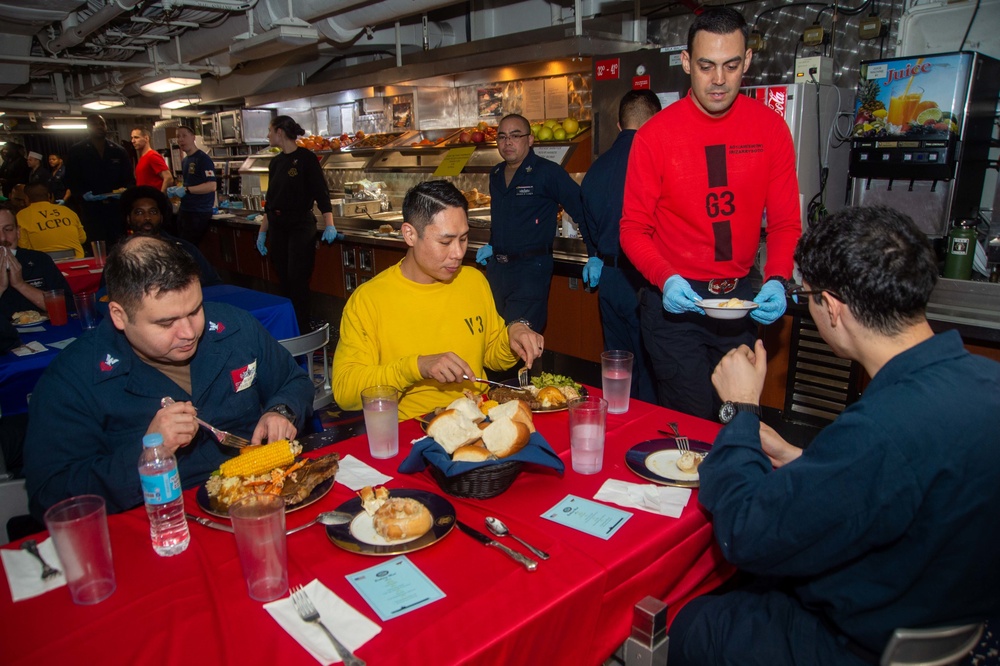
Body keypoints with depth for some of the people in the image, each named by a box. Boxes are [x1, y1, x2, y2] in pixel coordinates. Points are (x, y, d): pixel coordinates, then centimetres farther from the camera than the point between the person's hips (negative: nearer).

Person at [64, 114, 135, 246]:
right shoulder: (76, 151, 7)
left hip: (116, 209, 2)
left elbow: (130, 179, 12)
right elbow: (71, 180, 3)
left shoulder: (119, 151, 14)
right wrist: (83, 193, -16)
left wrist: (124, 189, -10)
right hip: (90, 210, -2)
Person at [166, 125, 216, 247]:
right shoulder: (185, 161, 16)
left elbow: (212, 186, -22)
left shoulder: (203, 159, -13)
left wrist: (186, 190, -22)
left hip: (199, 213, -9)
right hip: (184, 210, 9)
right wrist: (176, 189, 5)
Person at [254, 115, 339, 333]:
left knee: (298, 281, -8)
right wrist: (262, 231, 14)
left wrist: (329, 225, -24)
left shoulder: (306, 158, -7)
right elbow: (271, 201, 17)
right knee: (284, 281, 8)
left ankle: (303, 330, 2)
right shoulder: (275, 162, 12)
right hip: (277, 227, 7)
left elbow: (321, 193, -13)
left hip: (301, 225, -6)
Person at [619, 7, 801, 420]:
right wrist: (665, 279, -24)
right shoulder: (655, 134, -9)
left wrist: (777, 281, -19)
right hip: (676, 300, -3)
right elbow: (634, 229, -7)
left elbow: (785, 223, -1)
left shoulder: (770, 129, -2)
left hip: (741, 299, 3)